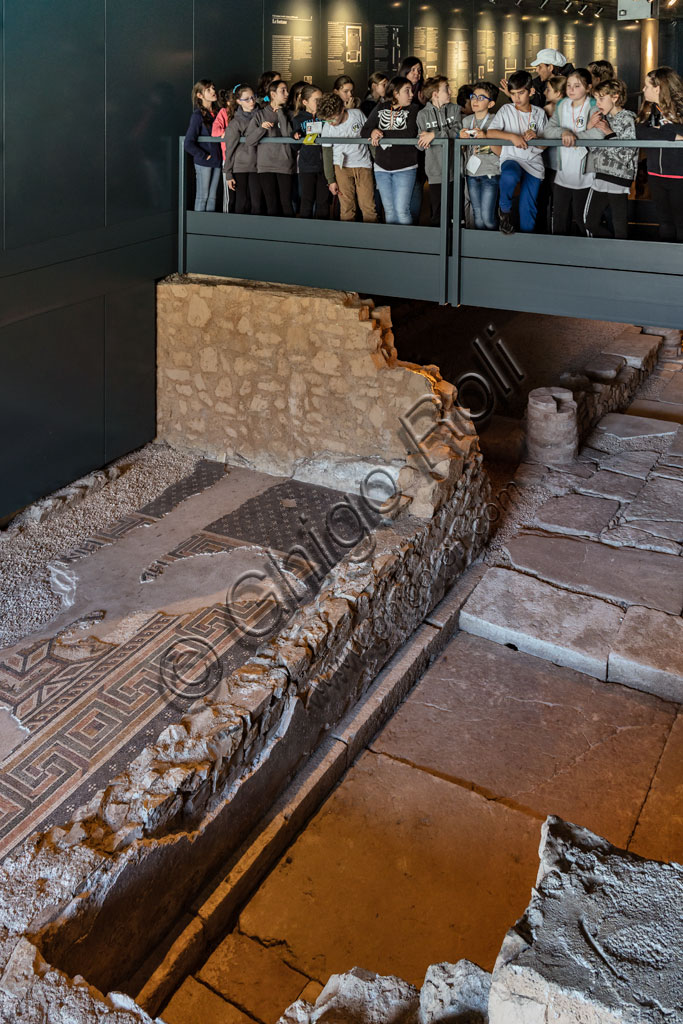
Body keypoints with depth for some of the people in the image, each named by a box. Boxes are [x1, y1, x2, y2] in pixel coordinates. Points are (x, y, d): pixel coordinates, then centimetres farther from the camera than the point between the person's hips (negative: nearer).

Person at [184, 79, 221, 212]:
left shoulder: (217, 113, 10)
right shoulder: (197, 115, -10)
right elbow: (188, 144, -16)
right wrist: (204, 156, -13)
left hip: (217, 161, 6)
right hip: (203, 162, -6)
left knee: (212, 197, 10)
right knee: (202, 196, 0)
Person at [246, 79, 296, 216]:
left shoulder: (286, 113, 12)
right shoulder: (260, 114, 8)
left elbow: (288, 135, -7)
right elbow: (249, 140, 1)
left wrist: (280, 112, -2)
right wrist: (262, 128, -15)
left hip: (284, 165, 0)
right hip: (265, 165, 0)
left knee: (286, 203, -7)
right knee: (272, 205, 0)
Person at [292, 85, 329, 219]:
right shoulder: (298, 119, 5)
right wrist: (297, 138, -16)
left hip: (324, 164, 1)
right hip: (307, 166, -1)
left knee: (324, 200, 3)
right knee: (307, 200, 0)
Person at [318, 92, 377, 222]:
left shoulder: (357, 114, -8)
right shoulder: (327, 127, -7)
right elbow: (327, 153, 2)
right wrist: (331, 180, 2)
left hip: (363, 164, 0)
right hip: (341, 166, 0)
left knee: (369, 207, -5)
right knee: (347, 208, -6)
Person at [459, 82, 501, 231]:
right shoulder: (466, 121, 10)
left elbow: (501, 153, -8)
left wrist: (486, 138, -21)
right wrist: (461, 138, -4)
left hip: (490, 174, -5)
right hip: (471, 173, 5)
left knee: (487, 218, -11)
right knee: (478, 217, 7)